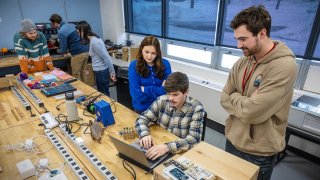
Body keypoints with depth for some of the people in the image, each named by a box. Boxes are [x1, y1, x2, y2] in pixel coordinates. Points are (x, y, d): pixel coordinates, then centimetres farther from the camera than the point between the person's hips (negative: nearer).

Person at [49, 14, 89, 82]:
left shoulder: (61, 32, -9)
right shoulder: (71, 25, 13)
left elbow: (63, 50, -8)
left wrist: (58, 51, 15)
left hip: (78, 54, -8)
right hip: (86, 51, 8)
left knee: (76, 75, 6)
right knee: (83, 73, 16)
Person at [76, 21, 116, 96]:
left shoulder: (94, 41, -21)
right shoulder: (93, 39, 10)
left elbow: (106, 58, -22)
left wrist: (112, 72, -17)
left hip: (101, 71, -10)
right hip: (100, 71, 10)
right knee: (102, 93, 20)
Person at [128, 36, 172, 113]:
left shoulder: (165, 64, -11)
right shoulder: (134, 66, -14)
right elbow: (137, 95, -19)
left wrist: (145, 89, -16)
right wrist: (159, 91, -19)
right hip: (142, 109, -1)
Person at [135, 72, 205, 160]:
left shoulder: (196, 108, -16)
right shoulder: (162, 101, -7)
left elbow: (194, 138, -23)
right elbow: (142, 118, -2)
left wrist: (168, 147, -38)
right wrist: (145, 134, -23)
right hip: (160, 145, 3)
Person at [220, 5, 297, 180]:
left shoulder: (284, 66, -23)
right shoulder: (242, 62, -1)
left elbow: (252, 113, -29)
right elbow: (224, 98, -1)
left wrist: (234, 97, -11)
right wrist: (245, 103, -17)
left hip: (258, 153, -6)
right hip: (232, 140, 6)